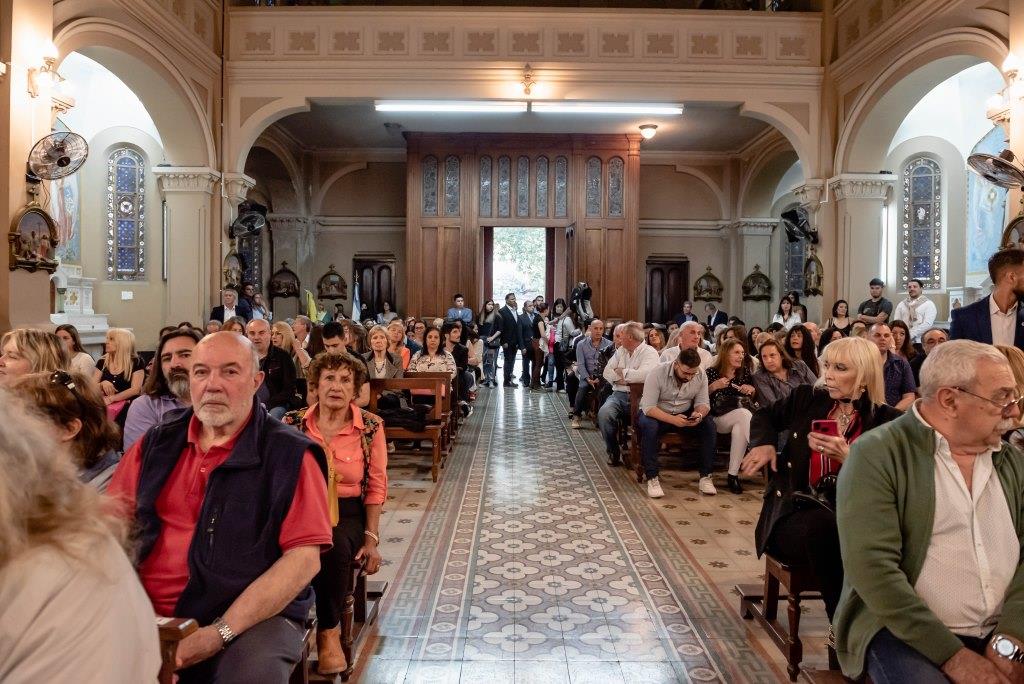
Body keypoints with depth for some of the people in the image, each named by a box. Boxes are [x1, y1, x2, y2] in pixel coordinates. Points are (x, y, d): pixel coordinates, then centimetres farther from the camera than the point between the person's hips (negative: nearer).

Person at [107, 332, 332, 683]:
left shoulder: (289, 454, -5)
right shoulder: (156, 444, 11)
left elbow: (303, 558, -11)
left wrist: (220, 633, -18)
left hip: (254, 616, -5)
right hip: (148, 616, 5)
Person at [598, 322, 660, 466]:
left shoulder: (649, 352, -4)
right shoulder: (621, 351, 20)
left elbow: (644, 374, -23)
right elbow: (607, 371, 14)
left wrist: (622, 372, -6)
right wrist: (618, 379, -8)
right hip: (619, 394, 5)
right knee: (604, 413, -26)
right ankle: (613, 451, -8)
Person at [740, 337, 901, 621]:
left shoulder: (886, 420, 0)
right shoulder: (806, 398, 8)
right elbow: (765, 415, 28)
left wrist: (845, 456, -20)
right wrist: (765, 443, 7)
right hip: (795, 514, 1)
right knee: (825, 526, -36)